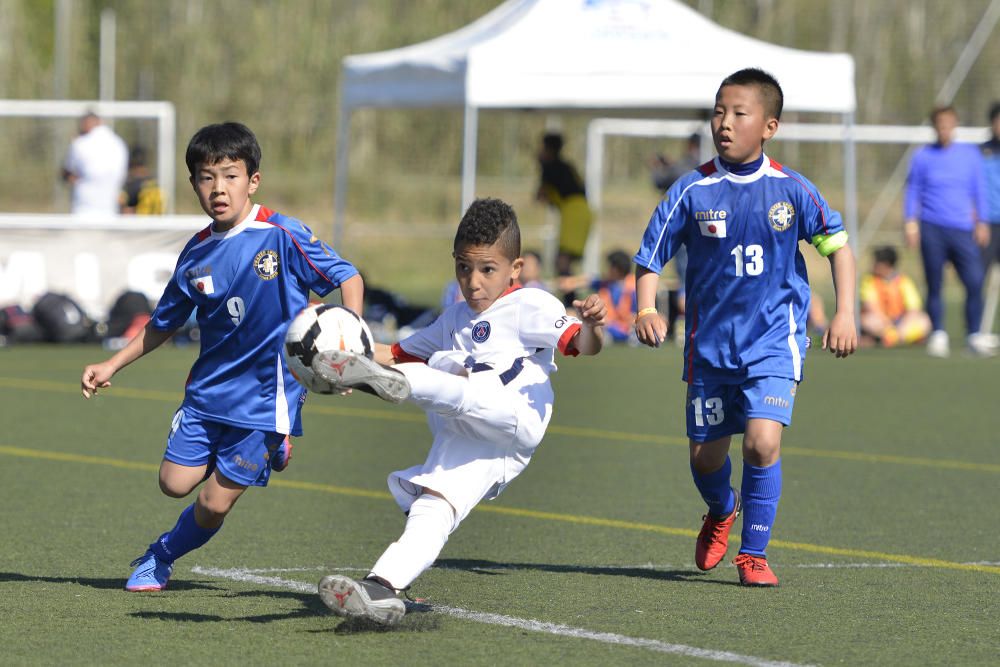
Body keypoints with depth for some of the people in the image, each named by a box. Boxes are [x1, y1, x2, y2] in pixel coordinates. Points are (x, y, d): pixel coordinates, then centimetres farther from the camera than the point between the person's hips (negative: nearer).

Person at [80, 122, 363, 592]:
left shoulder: (282, 236, -11)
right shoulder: (197, 254, 3)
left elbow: (348, 278, -7)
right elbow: (163, 324, 17)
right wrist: (112, 366, 12)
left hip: (264, 396, -5)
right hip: (207, 389, 5)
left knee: (215, 503, -3)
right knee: (175, 482, -6)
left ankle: (161, 557, 25)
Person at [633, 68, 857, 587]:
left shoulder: (791, 190, -7)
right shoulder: (693, 191, -6)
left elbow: (837, 246, 3)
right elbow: (651, 256, 0)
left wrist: (844, 315, -6)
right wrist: (646, 310, -17)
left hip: (773, 340, -2)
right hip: (710, 343, 2)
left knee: (762, 442, -20)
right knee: (705, 456, 10)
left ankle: (754, 554, -3)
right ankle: (722, 511, 46)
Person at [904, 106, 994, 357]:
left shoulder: (970, 154, 9)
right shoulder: (922, 157, 6)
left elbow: (979, 190, 14)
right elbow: (912, 191, 9)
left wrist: (982, 223, 9)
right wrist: (911, 222, -1)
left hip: (962, 231, 1)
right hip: (932, 230, -1)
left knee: (975, 282, -10)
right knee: (934, 286, -1)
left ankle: (974, 336, -1)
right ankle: (938, 335, 9)